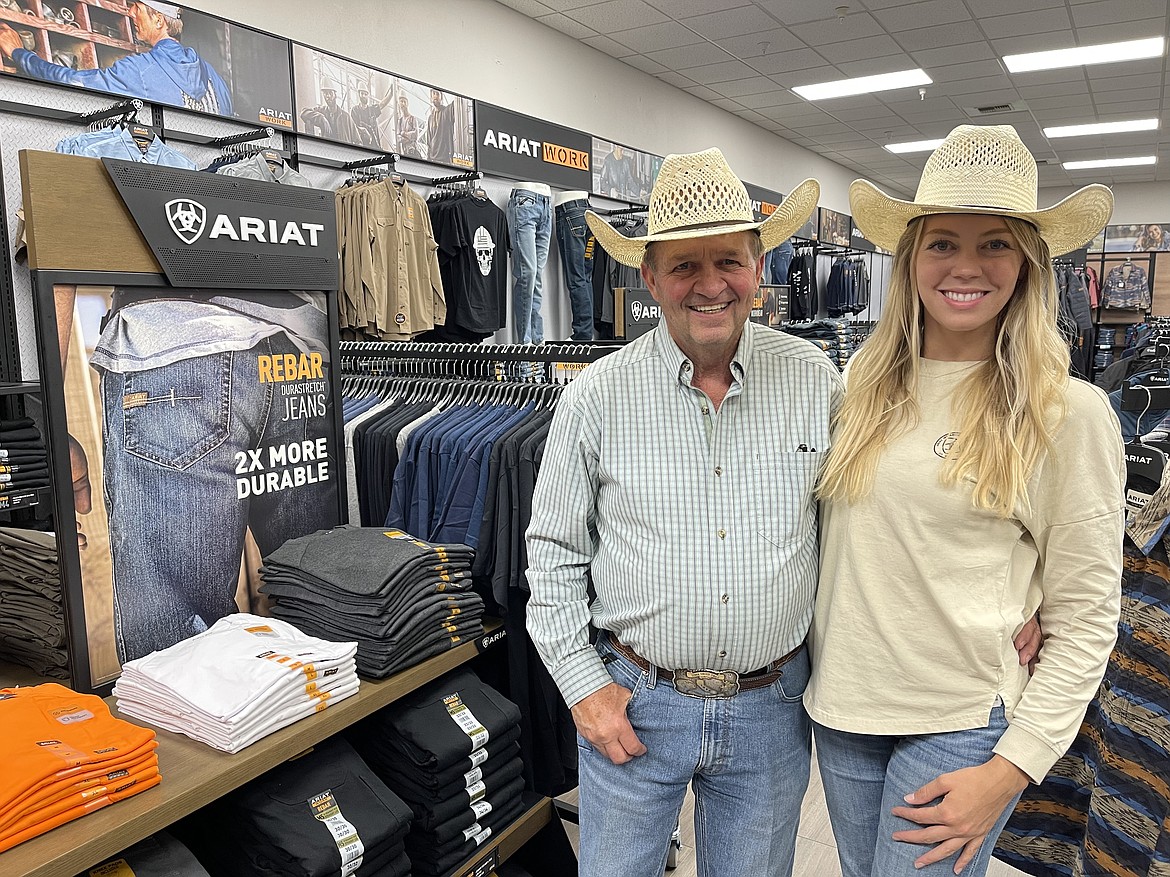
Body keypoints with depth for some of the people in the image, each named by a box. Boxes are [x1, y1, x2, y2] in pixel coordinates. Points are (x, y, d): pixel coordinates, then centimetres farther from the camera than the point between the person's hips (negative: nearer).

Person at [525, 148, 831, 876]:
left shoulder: (815, 380, -5)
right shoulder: (598, 397, -9)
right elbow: (554, 550, -3)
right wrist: (583, 684, -5)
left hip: (770, 706, 2)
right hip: (633, 704, -1)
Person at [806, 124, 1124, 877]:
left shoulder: (1068, 412, -10)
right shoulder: (864, 389, 0)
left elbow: (1085, 622, -8)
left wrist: (1010, 769, -12)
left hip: (958, 726, -4)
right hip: (841, 706, 4)